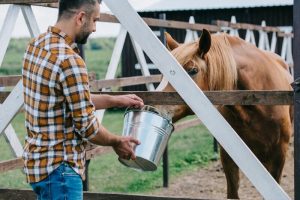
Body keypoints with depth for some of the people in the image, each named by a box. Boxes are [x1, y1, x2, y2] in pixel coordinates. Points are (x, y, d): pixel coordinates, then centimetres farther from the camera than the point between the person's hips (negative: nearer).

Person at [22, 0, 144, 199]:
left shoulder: (37, 44, 5)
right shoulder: (69, 60, -24)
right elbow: (87, 126, -18)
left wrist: (115, 100, 16)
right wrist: (117, 142, 0)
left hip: (39, 160, 10)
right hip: (59, 167, -10)